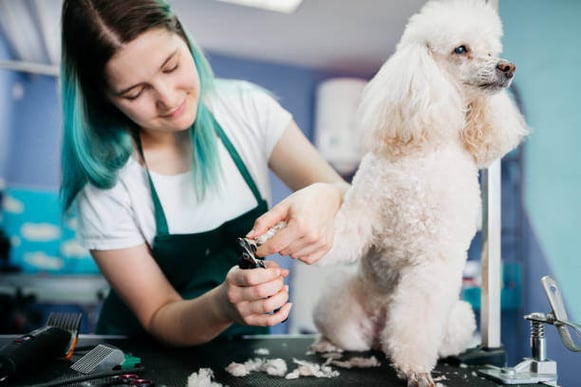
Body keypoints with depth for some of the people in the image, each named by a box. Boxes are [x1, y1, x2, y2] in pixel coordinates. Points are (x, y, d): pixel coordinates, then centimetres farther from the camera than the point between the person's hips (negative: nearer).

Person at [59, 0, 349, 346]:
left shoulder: (247, 107, -12)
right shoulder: (102, 179, -17)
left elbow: (346, 196, -13)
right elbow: (158, 317, -14)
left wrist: (325, 198, -36)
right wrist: (221, 306, -34)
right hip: (144, 350, -2)